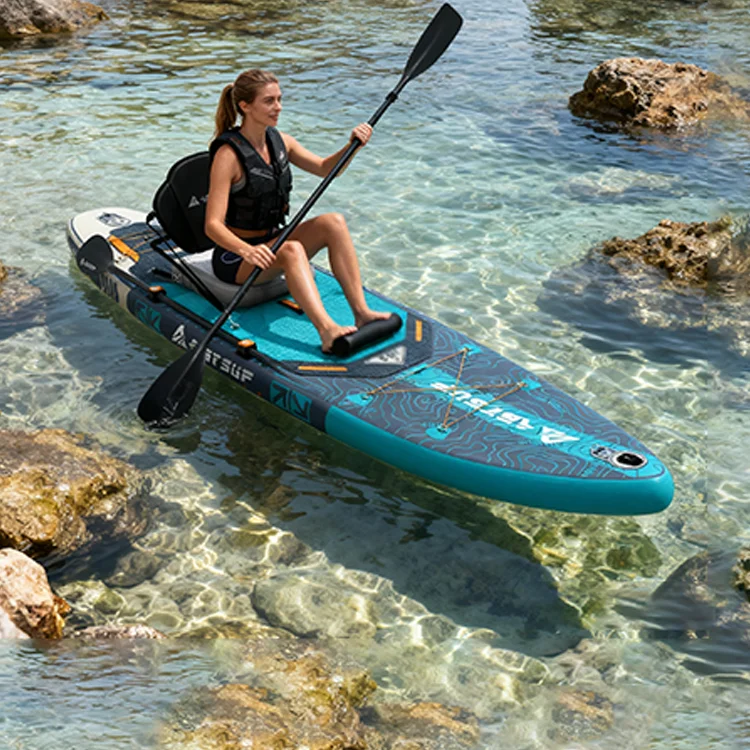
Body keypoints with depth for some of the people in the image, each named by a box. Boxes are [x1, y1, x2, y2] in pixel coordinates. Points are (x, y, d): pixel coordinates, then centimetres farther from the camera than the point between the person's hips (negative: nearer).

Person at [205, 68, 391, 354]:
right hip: (234, 256, -7)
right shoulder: (229, 154, -19)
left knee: (333, 222, -16)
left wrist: (353, 145, -6)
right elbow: (213, 225, -26)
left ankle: (361, 312, -26)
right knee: (292, 250, -36)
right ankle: (326, 330, -54)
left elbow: (325, 168, 14)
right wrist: (246, 250, -45)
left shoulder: (278, 140, 4)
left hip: (271, 241, 8)